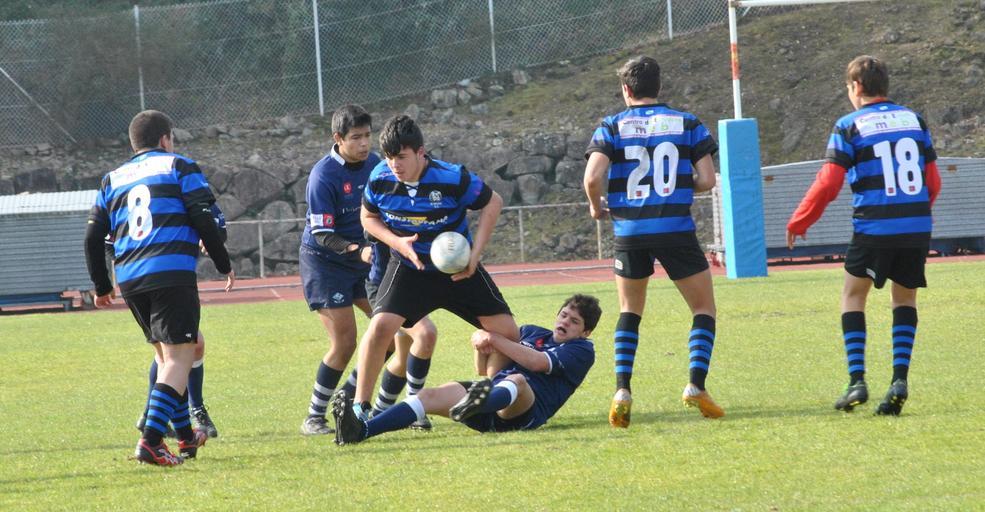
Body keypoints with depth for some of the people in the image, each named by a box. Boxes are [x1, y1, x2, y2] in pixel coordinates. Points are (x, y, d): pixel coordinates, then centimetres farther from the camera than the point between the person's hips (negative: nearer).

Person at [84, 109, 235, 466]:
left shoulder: (113, 180, 21)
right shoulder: (179, 167, 8)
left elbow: (93, 237, 17)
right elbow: (204, 220, -3)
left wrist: (101, 287, 27)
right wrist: (224, 266, 7)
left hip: (128, 279, 6)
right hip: (172, 273, -6)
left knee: (167, 356, 21)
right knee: (179, 357, -8)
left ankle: (185, 436, 30)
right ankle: (151, 442, -24)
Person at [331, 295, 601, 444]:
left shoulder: (581, 350, 13)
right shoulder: (533, 332, 33)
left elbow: (537, 362, -4)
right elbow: (480, 336, 36)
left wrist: (495, 339, 0)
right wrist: (480, 338, 11)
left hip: (525, 409, -5)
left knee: (518, 380, -40)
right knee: (434, 395, -21)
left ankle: (476, 406, -77)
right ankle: (360, 430, -44)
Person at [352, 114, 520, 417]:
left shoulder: (453, 179, -23)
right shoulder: (380, 179, -16)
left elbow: (492, 203, -8)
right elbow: (369, 218, 3)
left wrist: (475, 254, -15)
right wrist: (398, 242, -17)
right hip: (409, 266, 0)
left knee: (506, 332, -4)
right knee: (381, 326, -22)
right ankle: (359, 407, -12)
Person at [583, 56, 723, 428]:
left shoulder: (611, 127, 2)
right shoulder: (687, 124, 3)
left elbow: (592, 177, -11)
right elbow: (706, 180, -1)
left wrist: (596, 206, 9)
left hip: (629, 231, 1)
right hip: (676, 230, -1)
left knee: (629, 310, 19)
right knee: (704, 308, 12)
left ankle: (622, 389, 2)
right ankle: (696, 384, -9)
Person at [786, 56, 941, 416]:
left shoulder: (849, 126, -2)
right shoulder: (914, 119, 10)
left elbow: (828, 184, -7)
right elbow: (933, 182, 12)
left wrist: (797, 225, 5)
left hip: (874, 227, -4)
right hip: (918, 227, 4)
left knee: (853, 296, 12)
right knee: (905, 297, 17)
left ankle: (857, 381, -2)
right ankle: (899, 380, 2)